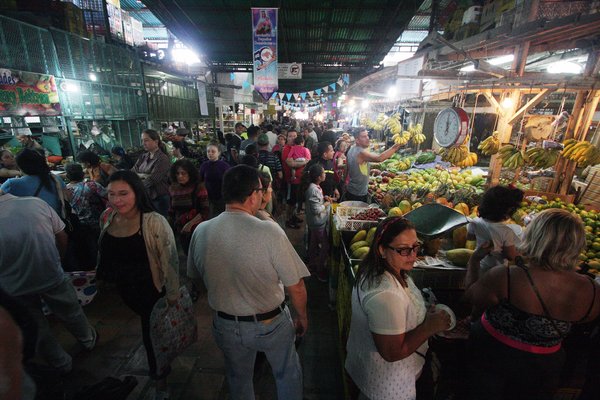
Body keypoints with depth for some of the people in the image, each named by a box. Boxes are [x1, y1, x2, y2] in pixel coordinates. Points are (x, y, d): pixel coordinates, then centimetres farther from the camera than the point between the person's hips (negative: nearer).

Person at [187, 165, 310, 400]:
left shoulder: (201, 231, -15)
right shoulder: (269, 231, -28)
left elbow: (195, 276, 2)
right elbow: (296, 287, -20)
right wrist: (302, 317, -1)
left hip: (225, 325, 4)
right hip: (271, 324, -3)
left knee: (238, 379, 31)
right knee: (287, 374, 27)